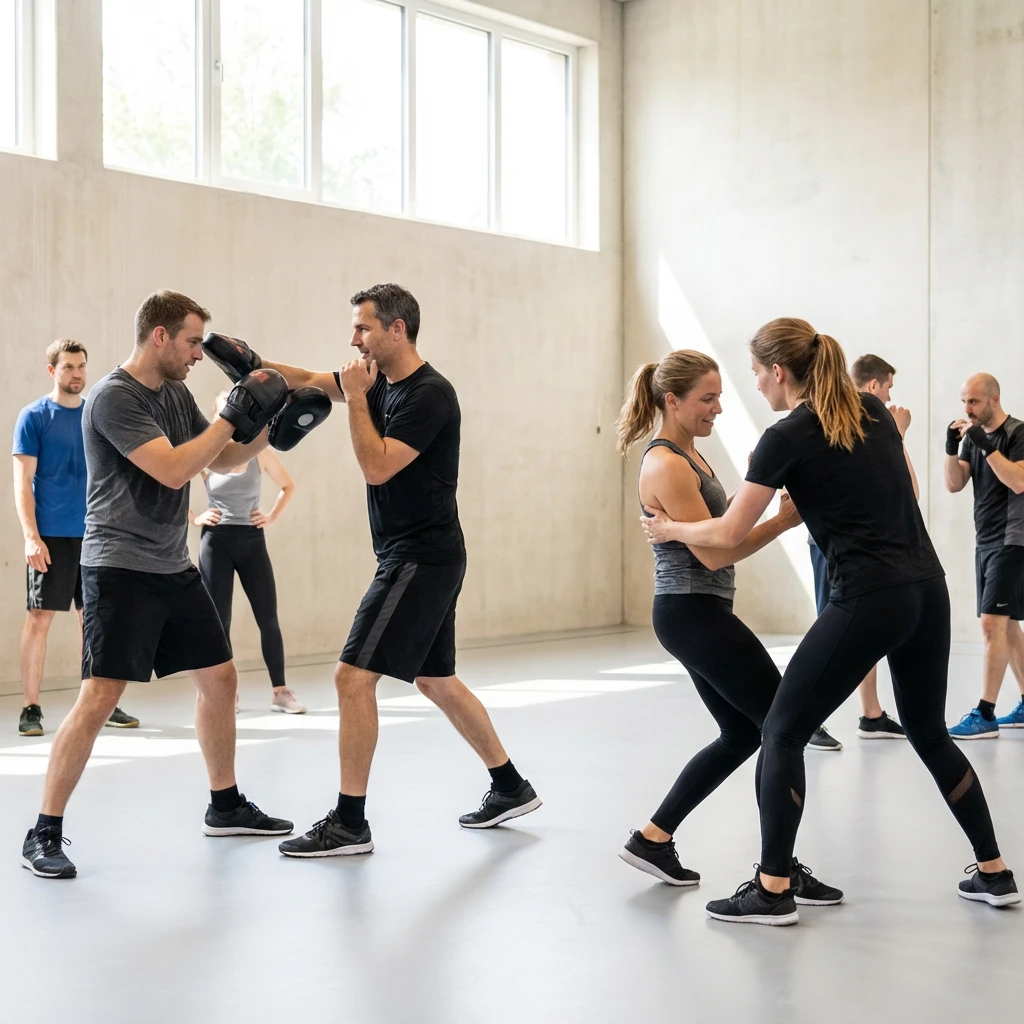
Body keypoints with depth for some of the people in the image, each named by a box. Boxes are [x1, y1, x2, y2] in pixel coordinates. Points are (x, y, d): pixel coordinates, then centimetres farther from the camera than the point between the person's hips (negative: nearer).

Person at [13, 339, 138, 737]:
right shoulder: (34, 417, -2)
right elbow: (23, 481, -6)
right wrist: (31, 536, -15)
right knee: (40, 617, -3)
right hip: (51, 536, -4)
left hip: (94, 534, 4)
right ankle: (31, 708, 4)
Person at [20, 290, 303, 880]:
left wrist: (268, 423, 5)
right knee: (100, 697, -13)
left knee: (220, 679, 12)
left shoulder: (177, 393, 10)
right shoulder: (114, 398, -16)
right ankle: (45, 833, -2)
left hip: (175, 567, 9)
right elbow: (173, 470, -26)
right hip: (120, 570, -9)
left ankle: (225, 806, 28)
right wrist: (234, 414, -20)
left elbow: (222, 462, 19)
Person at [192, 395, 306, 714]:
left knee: (268, 617, -1)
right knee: (219, 620, 2)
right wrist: (194, 518, -4)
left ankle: (280, 691, 7)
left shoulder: (260, 454, 2)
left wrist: (272, 517, 5)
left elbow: (288, 486, 16)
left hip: (252, 541, 2)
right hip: (216, 542, -1)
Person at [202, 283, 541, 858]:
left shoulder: (430, 395, -17)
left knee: (353, 676, -10)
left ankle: (349, 825, -2)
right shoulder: (381, 381, 10)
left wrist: (356, 397, -14)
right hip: (416, 558, 10)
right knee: (436, 681, 17)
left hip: (422, 559, -10)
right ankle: (511, 788, 29)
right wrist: (256, 365, 3)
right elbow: (309, 381, 19)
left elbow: (377, 467, -23)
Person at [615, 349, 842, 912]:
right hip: (694, 613, -10)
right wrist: (784, 519, -19)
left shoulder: (688, 454, 14)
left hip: (697, 614, 10)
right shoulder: (665, 465, -17)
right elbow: (714, 553, -20)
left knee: (742, 732, 15)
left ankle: (652, 839, 19)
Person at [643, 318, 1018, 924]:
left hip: (867, 600, -7)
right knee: (930, 734, 22)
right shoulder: (874, 409, 12)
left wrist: (669, 528, 14)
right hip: (928, 589, 7)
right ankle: (995, 874, 27)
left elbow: (729, 534, -3)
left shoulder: (787, 438, -7)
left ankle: (772, 891, 3)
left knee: (782, 734, 3)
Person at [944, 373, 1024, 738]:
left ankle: (985, 715, -14)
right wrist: (952, 446, -9)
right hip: (985, 543, 8)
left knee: (992, 623, -14)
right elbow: (954, 485, 5)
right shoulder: (974, 437, 11)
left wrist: (985, 445, -25)